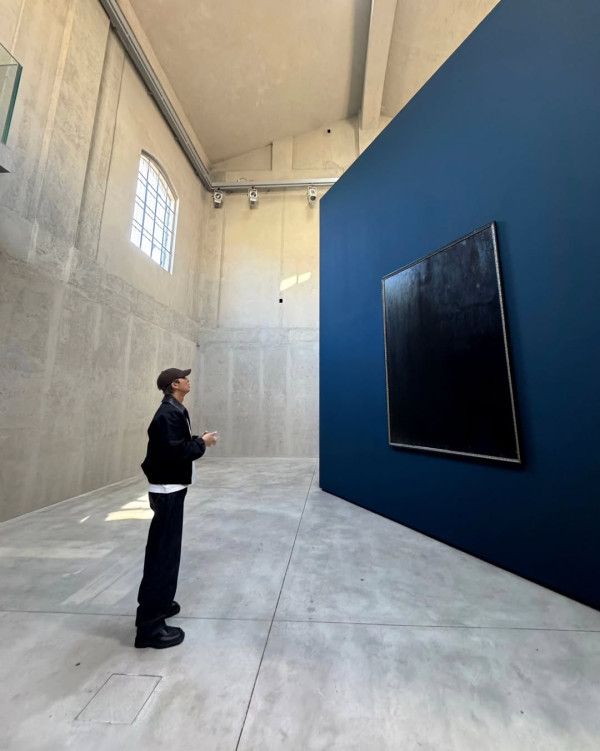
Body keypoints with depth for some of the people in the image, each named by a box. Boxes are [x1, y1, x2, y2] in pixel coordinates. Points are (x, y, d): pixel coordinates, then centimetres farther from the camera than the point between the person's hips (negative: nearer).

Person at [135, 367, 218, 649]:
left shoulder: (175, 411, 11)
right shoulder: (169, 413, -20)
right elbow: (174, 453, -27)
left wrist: (197, 440, 2)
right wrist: (202, 443, -15)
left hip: (171, 488, 10)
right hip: (167, 490, -10)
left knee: (165, 550, 22)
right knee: (163, 552, 0)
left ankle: (157, 604, 39)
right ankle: (150, 625, 14)